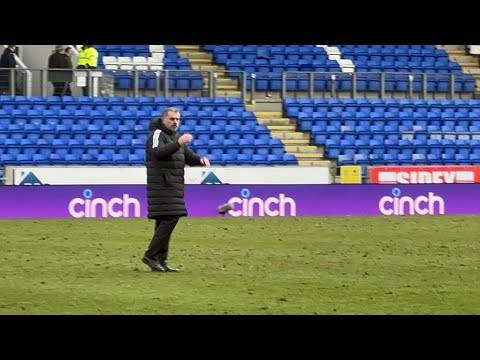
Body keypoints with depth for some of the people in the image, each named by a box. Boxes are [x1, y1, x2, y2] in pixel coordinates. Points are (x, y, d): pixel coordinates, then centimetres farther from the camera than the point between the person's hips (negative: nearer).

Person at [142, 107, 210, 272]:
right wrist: (178, 144, -38)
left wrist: (201, 160, 0)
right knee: (169, 219, -17)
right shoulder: (157, 135, -7)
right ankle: (151, 255, -16)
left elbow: (189, 157, 22)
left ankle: (160, 261, 8)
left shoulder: (175, 137, 22)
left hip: (173, 187, 9)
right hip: (162, 186, -9)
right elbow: (158, 152, -26)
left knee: (164, 222, 7)